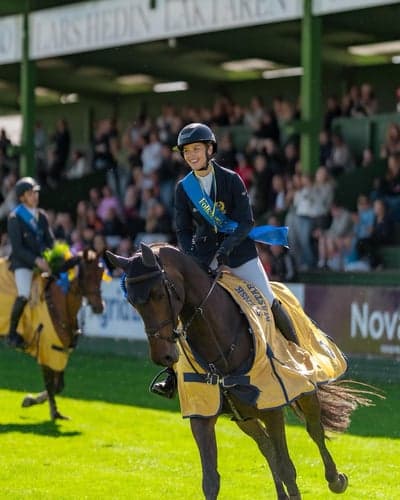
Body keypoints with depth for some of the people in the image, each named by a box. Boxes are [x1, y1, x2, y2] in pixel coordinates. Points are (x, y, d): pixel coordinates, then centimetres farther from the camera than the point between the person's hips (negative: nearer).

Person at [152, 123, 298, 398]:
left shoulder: (231, 179, -8)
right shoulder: (184, 188, 0)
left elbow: (246, 222, -13)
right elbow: (183, 231, 1)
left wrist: (226, 248, -27)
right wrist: (195, 260, -16)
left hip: (240, 254, -2)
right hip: (205, 258, 2)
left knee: (270, 305, -5)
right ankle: (173, 376, -8)